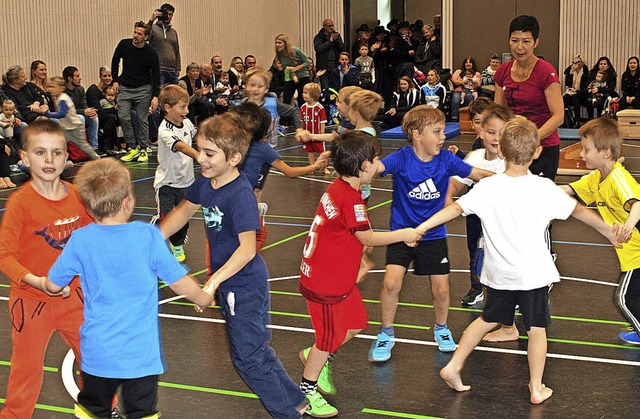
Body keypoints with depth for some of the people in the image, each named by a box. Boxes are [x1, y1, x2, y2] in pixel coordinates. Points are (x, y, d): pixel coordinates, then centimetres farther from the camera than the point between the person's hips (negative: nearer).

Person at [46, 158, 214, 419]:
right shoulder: (148, 236, -13)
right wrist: (203, 298, 16)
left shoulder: (80, 240, -8)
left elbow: (53, 285, 2)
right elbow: (178, 280, -4)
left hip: (97, 353, 2)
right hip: (141, 353, -1)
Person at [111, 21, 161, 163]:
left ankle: (143, 150, 8)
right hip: (125, 87, 2)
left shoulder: (151, 53, -13)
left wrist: (155, 96, -15)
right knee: (123, 117, -9)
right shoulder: (124, 44, -7)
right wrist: (115, 80, 4)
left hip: (143, 88, -2)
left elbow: (156, 75, -8)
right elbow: (115, 62, 11)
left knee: (142, 119, -3)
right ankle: (132, 148, 2)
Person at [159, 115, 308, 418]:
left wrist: (215, 279, -42)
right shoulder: (205, 183, -3)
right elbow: (184, 211, 16)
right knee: (256, 348, 20)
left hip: (245, 285, -9)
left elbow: (248, 248, -34)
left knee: (248, 356, 0)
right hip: (227, 283, 9)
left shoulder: (241, 195, -27)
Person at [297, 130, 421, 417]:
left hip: (340, 277, 9)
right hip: (325, 284, -9)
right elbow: (368, 238, -19)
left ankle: (315, 357, 36)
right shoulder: (351, 199, -27)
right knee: (329, 337, 6)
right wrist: (403, 235, -8)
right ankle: (307, 391, 23)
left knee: (356, 322, 20)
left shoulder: (338, 189, 3)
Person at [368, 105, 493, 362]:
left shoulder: (446, 160, -8)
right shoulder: (402, 158, -17)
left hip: (434, 235, 2)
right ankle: (386, 334, 8)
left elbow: (481, 175, -2)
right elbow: (375, 167, -33)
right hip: (402, 232, -2)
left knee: (441, 289, 3)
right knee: (391, 282, -16)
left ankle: (441, 328, 35)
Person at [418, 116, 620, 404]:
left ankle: (453, 367, 22)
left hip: (499, 273, 3)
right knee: (537, 328, 9)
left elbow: (455, 208, -12)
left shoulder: (487, 187, -9)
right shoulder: (544, 189, -11)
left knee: (488, 319, 21)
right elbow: (578, 211, 2)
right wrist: (607, 231, 16)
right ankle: (537, 389, 15)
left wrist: (421, 227, -6)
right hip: (533, 272, -2)